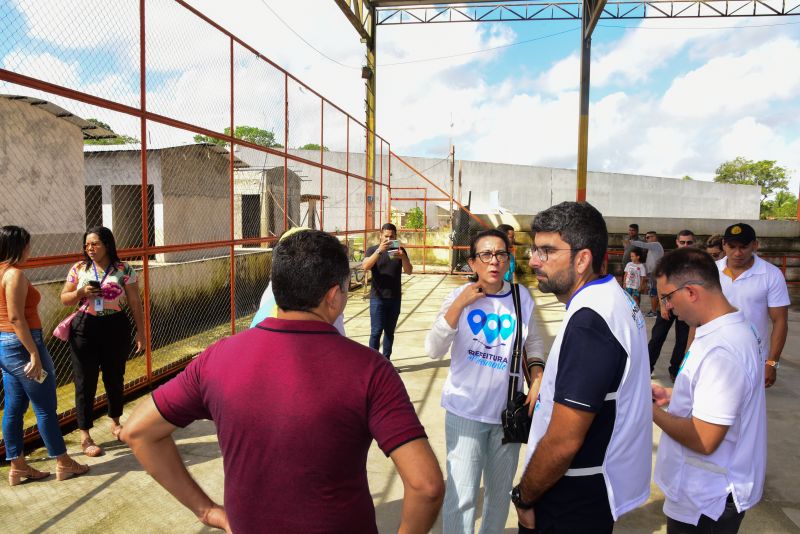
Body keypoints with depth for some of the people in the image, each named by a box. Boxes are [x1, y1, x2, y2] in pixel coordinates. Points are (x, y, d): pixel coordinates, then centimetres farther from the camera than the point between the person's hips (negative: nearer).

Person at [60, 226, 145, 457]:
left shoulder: (124, 270, -3)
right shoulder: (79, 269, 2)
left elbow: (135, 303, 0)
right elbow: (64, 299, 9)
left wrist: (140, 331, -2)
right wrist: (81, 293, -12)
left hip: (116, 328, 0)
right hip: (84, 330, 1)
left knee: (115, 379, 13)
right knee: (85, 383, 2)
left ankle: (115, 423, 36)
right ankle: (85, 436, 13)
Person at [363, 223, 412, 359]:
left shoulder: (400, 250, 6)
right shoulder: (373, 249, -1)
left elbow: (409, 271, -3)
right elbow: (365, 267, -19)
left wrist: (403, 257, -23)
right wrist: (379, 250, -30)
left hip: (395, 298, 3)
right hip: (378, 298, -3)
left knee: (389, 331, 10)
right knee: (376, 331, -5)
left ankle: (386, 360, 20)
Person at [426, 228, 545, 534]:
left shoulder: (522, 296, -3)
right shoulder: (460, 297, -9)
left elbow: (533, 341, 12)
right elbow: (433, 350, -17)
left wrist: (537, 380, -3)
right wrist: (459, 305, -23)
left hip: (507, 409, 3)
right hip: (466, 409, -3)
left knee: (501, 490, 20)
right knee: (462, 494, -2)